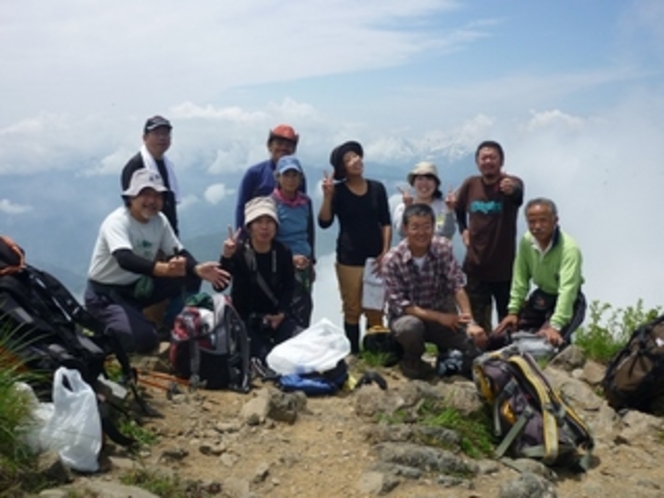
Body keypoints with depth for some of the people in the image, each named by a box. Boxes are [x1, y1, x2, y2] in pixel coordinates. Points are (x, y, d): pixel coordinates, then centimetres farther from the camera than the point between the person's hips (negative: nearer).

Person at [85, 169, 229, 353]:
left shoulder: (160, 220, -3)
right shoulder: (116, 221, -24)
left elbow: (179, 252, -2)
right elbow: (125, 259, -42)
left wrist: (197, 269, -27)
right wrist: (163, 268, -60)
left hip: (137, 287, 7)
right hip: (105, 294, -7)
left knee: (190, 277, -9)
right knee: (144, 338, -26)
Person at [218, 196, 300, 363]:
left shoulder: (283, 253, -3)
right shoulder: (238, 252, -14)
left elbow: (289, 288, 7)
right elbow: (219, 286, -27)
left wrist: (281, 313, -8)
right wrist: (226, 257, -41)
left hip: (274, 316, 4)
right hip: (245, 318, -3)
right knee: (267, 356, -23)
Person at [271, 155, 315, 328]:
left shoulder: (306, 201, 5)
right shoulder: (271, 202, -10)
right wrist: (290, 258, -21)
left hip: (305, 265, 5)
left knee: (305, 309, 10)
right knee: (298, 310, -12)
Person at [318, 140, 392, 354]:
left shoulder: (377, 188, 6)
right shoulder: (338, 191, -1)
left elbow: (386, 223, 8)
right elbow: (324, 222, -11)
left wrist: (385, 252, -2)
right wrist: (327, 196, -22)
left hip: (375, 257, 2)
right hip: (349, 259, -2)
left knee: (376, 310, 4)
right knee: (352, 310, 3)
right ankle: (354, 354, 12)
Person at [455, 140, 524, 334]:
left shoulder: (512, 183, -11)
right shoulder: (470, 184, 1)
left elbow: (518, 194, -37)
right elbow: (458, 209, 20)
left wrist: (512, 189, -58)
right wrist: (463, 229, 7)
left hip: (504, 266, -3)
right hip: (475, 265, 3)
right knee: (477, 320, 11)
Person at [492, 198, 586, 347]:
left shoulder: (569, 248, -29)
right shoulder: (526, 241, -11)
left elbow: (567, 290, -38)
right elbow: (520, 279, -3)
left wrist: (555, 326, -47)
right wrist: (513, 311, -11)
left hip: (568, 301, -5)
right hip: (541, 296, 6)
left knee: (553, 340, -29)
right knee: (501, 335, -4)